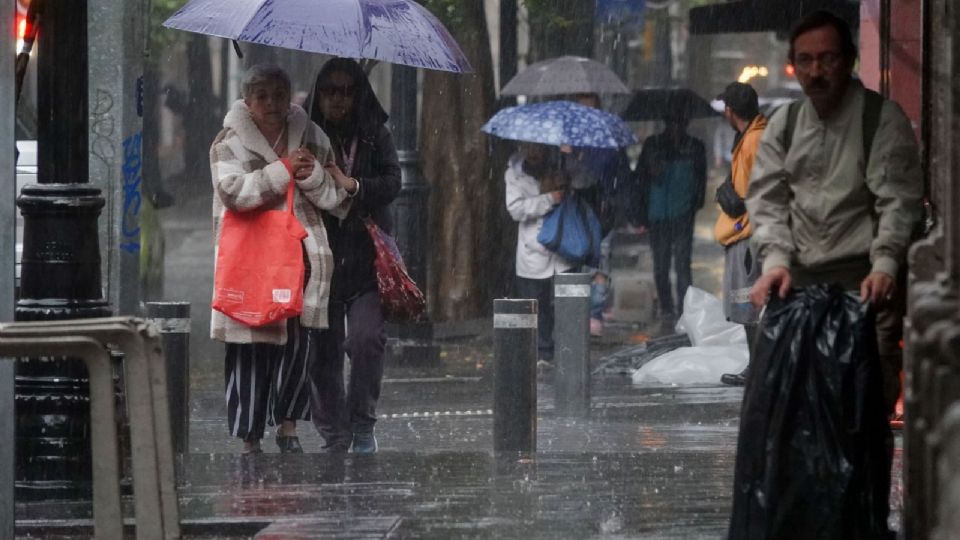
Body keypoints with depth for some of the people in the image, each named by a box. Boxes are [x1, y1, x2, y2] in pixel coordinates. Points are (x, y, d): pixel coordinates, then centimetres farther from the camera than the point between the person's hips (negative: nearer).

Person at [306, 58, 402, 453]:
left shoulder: (376, 135, 7)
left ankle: (362, 427, -3)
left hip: (366, 258, -1)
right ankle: (334, 437, 10)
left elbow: (392, 182, -3)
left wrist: (350, 184, -16)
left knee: (366, 339, -16)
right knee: (323, 350, 1)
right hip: (320, 256, 1)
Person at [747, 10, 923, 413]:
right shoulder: (783, 126, 13)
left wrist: (885, 265, -22)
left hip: (866, 278, -4)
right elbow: (767, 200, 8)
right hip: (800, 278, 4)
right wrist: (775, 260, -10)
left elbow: (898, 200, -8)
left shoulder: (882, 118, -1)